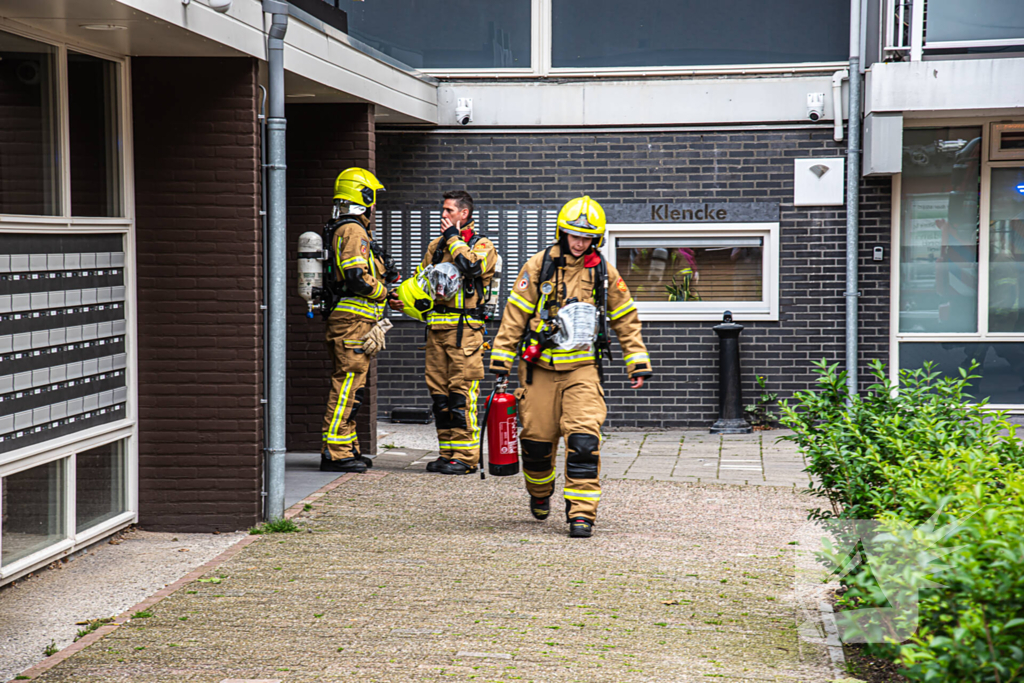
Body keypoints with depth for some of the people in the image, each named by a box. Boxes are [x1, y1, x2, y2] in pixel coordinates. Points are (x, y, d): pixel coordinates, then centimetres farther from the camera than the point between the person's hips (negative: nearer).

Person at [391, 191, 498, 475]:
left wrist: (454, 237, -7)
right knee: (439, 391, 6)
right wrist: (404, 299, 5)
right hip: (437, 326, 6)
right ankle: (448, 453, 13)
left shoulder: (482, 245, 2)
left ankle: (465, 456, -6)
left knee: (462, 392, -9)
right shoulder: (436, 245, 20)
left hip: (465, 327, -6)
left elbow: (471, 266, -19)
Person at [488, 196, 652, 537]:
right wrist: (501, 357, -1)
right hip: (540, 366, 0)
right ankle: (540, 494, 35)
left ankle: (582, 512, -10)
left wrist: (638, 362, 10)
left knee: (584, 439, -14)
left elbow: (626, 318, 13)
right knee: (537, 438, 6)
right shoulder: (538, 266, -1)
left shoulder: (604, 272, 4)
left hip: (583, 368, 0)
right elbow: (515, 315, 2)